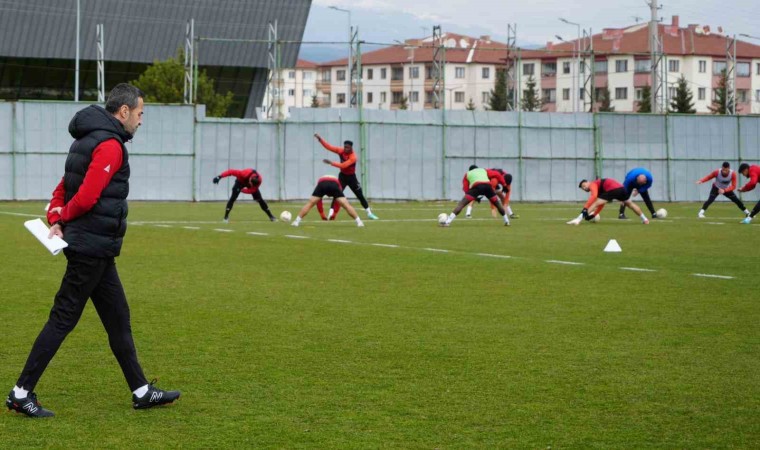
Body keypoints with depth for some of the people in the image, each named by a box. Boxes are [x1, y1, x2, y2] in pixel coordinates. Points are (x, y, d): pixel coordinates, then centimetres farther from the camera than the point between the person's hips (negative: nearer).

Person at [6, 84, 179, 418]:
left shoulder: (89, 140, 16)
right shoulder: (110, 145, -16)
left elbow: (63, 189, 16)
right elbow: (86, 198, -23)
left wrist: (56, 221, 1)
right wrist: (64, 218, -5)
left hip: (96, 251, 10)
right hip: (93, 248, -10)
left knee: (118, 318, 14)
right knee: (63, 319, -5)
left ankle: (142, 392, 20)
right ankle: (21, 393, 0)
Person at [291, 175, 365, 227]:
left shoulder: (320, 180, 45)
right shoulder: (337, 181, 43)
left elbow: (318, 202, 43)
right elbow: (338, 202, 42)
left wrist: (322, 215, 45)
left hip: (322, 184, 0)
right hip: (334, 185, 0)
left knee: (309, 204, 10)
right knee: (346, 204, 7)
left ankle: (297, 221, 5)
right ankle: (359, 222, 4)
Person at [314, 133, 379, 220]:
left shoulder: (353, 157, -27)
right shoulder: (341, 151, -12)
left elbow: (343, 165, -37)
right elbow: (329, 147, -13)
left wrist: (331, 163, -42)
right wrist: (320, 139, -25)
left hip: (351, 177, -2)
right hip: (342, 176, 2)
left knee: (360, 195, 6)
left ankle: (369, 213, 17)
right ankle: (331, 213, -19)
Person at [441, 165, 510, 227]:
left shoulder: (467, 174, 33)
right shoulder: (484, 170, 37)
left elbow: (465, 188, 22)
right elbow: (497, 174, 28)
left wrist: (476, 197, 26)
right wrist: (504, 184, 32)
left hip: (476, 186, -2)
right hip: (487, 185, 2)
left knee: (461, 204, -3)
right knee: (497, 204, 25)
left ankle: (448, 222, -15)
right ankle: (507, 221, 32)